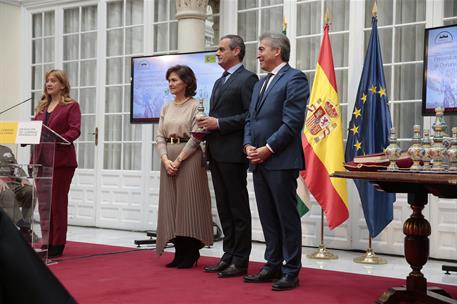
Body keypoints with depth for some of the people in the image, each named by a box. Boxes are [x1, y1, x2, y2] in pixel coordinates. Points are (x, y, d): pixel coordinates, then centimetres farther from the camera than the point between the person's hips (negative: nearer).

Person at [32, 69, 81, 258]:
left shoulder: (71, 106, 0)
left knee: (58, 202, -2)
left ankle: (57, 245, 4)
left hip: (61, 159, -6)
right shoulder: (42, 107, 20)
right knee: (43, 203, 7)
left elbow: (75, 130, -10)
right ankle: (46, 242, 15)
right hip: (41, 158, 6)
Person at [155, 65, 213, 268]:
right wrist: (165, 159, -6)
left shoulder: (195, 106, -4)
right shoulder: (166, 108, 14)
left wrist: (178, 160, -15)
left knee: (188, 203, -3)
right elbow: (159, 136, 9)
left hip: (189, 158, -6)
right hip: (168, 160, 6)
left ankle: (191, 254, 6)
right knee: (170, 204, 6)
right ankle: (180, 253, 14)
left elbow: (195, 137, -11)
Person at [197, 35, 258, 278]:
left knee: (238, 207, -2)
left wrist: (219, 123, -17)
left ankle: (240, 261, 4)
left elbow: (251, 115, -17)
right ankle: (228, 256, 19)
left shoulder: (247, 79, -7)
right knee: (224, 208, 12)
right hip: (216, 152, 9)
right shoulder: (220, 82, 21)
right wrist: (206, 126, 6)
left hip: (233, 152, -9)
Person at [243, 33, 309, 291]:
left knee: (287, 217, -2)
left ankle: (291, 272, 6)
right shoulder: (260, 84, 21)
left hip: (281, 161, -8)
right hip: (259, 161, 8)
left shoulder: (294, 78, -7)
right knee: (268, 217, 12)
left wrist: (268, 149, -15)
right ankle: (273, 265, 21)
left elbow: (292, 122, -15)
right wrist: (248, 145, 3)